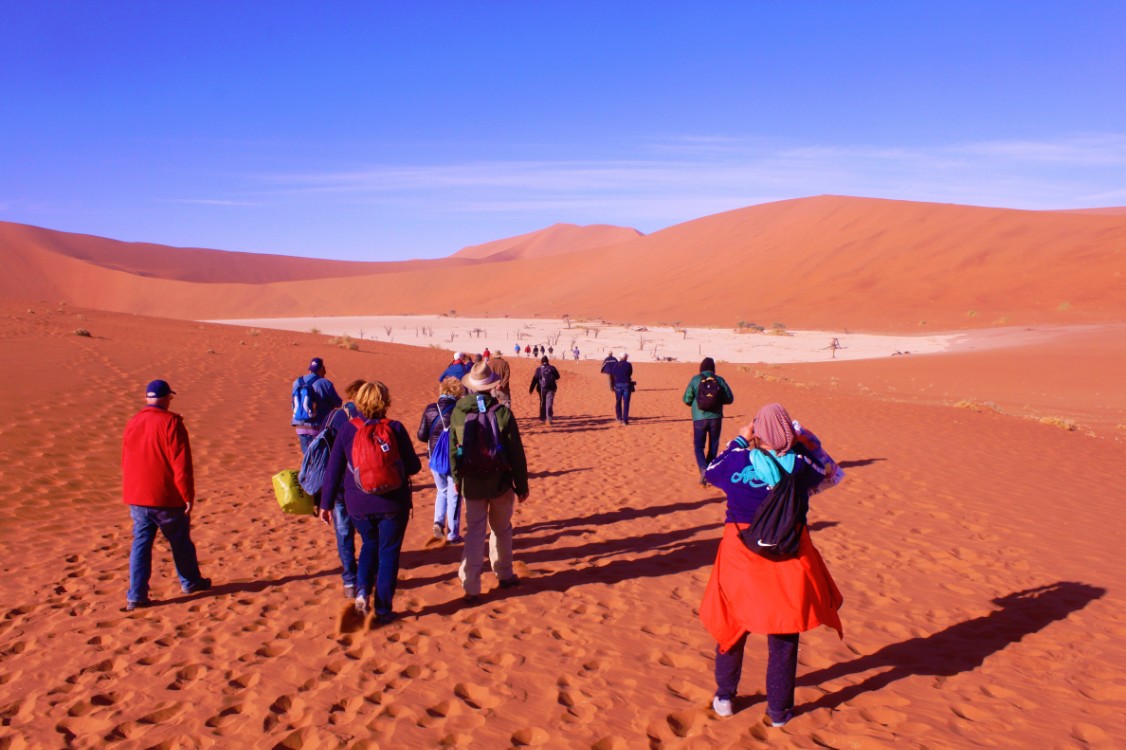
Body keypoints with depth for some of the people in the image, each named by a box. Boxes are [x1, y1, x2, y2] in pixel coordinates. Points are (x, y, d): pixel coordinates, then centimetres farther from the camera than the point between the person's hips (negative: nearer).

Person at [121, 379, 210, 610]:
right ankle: (191, 582, 28)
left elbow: (126, 463, 16)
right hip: (166, 498, -5)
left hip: (136, 497, 5)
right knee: (180, 541, 12)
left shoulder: (132, 424, 7)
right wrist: (188, 495, -12)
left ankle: (136, 595, 4)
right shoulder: (170, 423, -15)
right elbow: (181, 464, -17)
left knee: (141, 543, 9)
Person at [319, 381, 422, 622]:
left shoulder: (348, 429, -3)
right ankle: (383, 610, 14)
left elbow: (333, 470, 0)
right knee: (388, 552, 11)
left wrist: (326, 503, 9)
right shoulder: (395, 428, -8)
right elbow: (414, 467, -4)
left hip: (358, 503, 2)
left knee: (370, 544, 25)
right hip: (392, 503, -2)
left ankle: (362, 590, 6)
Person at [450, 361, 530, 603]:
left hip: (471, 484, 1)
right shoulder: (502, 413, -14)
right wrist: (522, 485, 1)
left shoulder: (457, 413, -6)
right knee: (502, 530, 19)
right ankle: (504, 574, 34)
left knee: (474, 533, 8)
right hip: (500, 483, -1)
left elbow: (453, 450, 4)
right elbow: (516, 453, -9)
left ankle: (471, 587, 3)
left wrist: (457, 479, 19)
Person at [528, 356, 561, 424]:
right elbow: (557, 377, 12)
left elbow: (534, 380, -2)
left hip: (542, 388, 1)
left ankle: (542, 418, 28)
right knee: (549, 403, -5)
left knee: (542, 403, 17)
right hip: (551, 388, -1)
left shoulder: (539, 369, 0)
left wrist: (531, 389, 0)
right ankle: (549, 419, -19)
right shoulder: (552, 368, 2)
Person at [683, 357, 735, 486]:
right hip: (715, 418, 1)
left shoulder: (695, 379, -2)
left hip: (699, 418, -1)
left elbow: (687, 399, -5)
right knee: (713, 446, 15)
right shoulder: (720, 380, 1)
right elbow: (730, 399, 1)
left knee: (698, 446, 4)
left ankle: (703, 469, -18)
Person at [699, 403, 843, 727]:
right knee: (784, 635, 13)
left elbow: (710, 470, 8)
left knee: (731, 623, 18)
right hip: (787, 555, 0)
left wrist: (739, 441, 11)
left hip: (741, 554, 0)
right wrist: (798, 446, 15)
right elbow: (826, 473, 11)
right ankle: (779, 710, 22)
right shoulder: (799, 465, -11)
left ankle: (724, 697, 30)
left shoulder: (738, 461, -13)